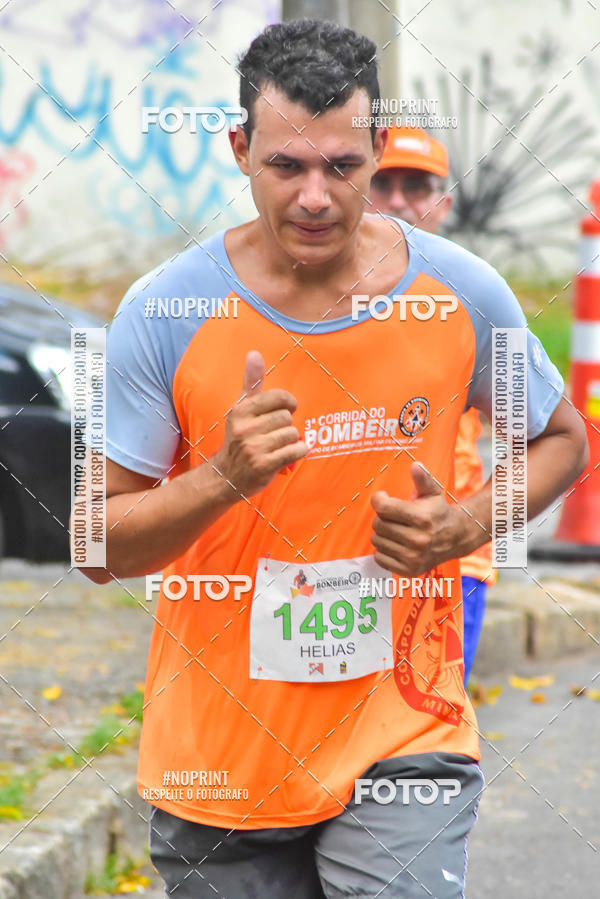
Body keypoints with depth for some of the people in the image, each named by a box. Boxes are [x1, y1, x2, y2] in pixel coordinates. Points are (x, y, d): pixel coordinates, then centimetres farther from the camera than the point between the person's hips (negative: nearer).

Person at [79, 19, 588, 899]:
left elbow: (561, 439, 14)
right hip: (217, 757, 0)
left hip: (402, 736, 0)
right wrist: (224, 479, -24)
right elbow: (100, 547, -6)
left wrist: (468, 528, -6)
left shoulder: (462, 294, -4)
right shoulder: (165, 310, -9)